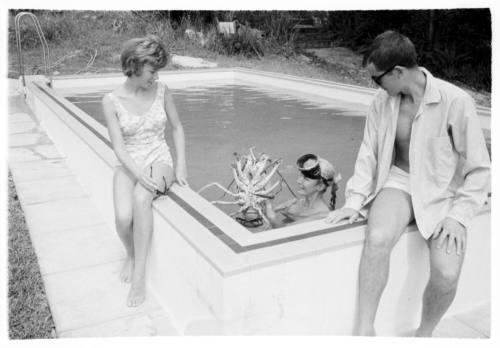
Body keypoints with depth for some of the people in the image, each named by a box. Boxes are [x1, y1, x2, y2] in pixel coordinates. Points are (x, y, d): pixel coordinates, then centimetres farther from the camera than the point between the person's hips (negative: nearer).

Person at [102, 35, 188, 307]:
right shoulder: (111, 101, -6)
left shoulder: (161, 91, -1)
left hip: (159, 162, 0)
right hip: (130, 165, 0)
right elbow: (119, 146, -11)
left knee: (141, 198, -34)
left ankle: (139, 273, -23)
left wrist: (181, 166, 0)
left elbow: (177, 128, 10)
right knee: (123, 218, -27)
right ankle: (131, 254, 10)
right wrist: (139, 174, -26)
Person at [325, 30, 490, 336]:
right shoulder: (382, 102, -2)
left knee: (447, 274, -23)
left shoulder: (456, 102, -14)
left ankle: (424, 333, 10)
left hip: (444, 193, -2)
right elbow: (368, 154, 6)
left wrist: (458, 216, -15)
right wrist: (355, 201, -3)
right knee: (377, 239, -31)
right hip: (399, 182, 2)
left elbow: (479, 168, -7)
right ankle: (364, 328, -14)